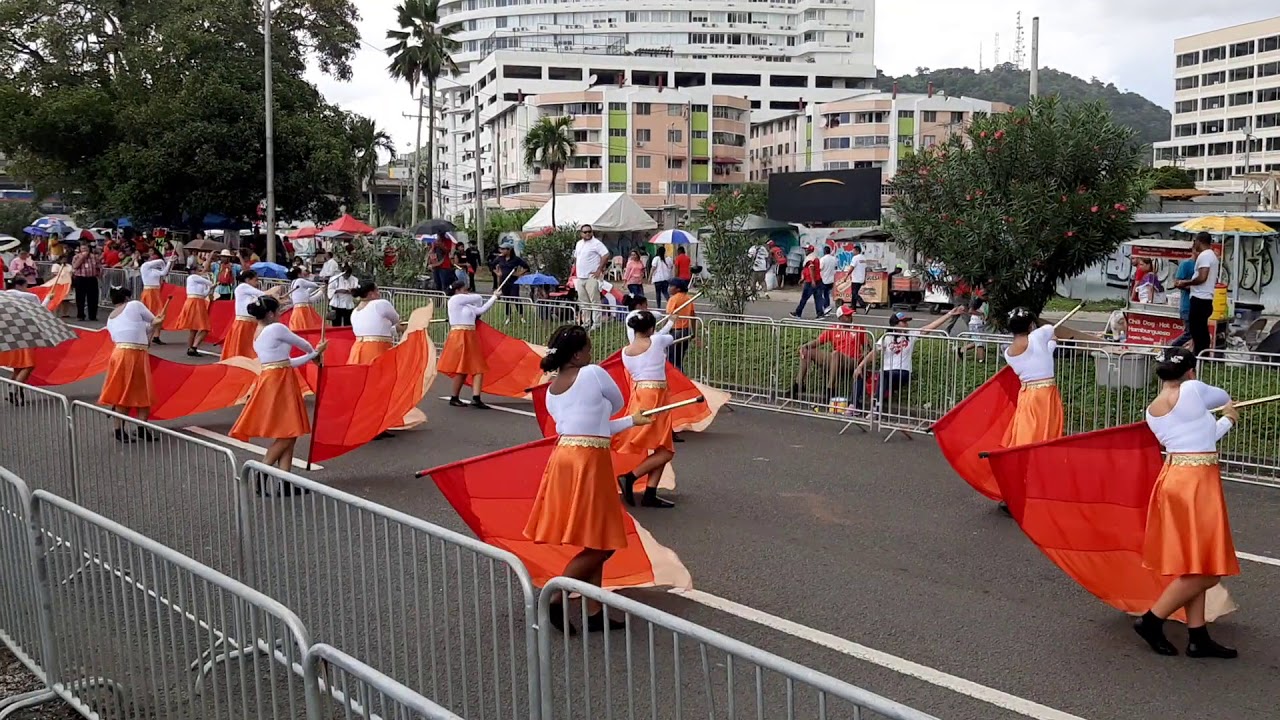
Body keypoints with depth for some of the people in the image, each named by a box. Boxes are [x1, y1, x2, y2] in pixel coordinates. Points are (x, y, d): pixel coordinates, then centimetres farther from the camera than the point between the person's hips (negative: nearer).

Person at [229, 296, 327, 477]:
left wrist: (313, 355, 24)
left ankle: (285, 483, 8)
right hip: (279, 384, -9)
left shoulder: (258, 336, 16)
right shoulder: (276, 328, -12)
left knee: (287, 435, 10)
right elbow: (302, 344, 1)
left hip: (272, 383, 9)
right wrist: (314, 352, 23)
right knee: (286, 435, -3)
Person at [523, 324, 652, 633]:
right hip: (589, 462, -8)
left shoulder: (551, 391, 14)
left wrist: (631, 422, 29)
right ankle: (555, 601, -1)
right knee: (601, 544, 1)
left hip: (563, 457, 8)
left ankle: (595, 613, 18)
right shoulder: (593, 373, -8)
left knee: (594, 543, 15)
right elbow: (616, 403, 9)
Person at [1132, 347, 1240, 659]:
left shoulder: (1152, 410, 10)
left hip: (1174, 478, 8)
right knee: (1204, 569, 0)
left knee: (1193, 565, 13)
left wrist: (1226, 422, 35)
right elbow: (1223, 398, 11)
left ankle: (1198, 637, 15)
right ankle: (1152, 621, 2)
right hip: (1197, 482, -8)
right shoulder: (1193, 389, -10)